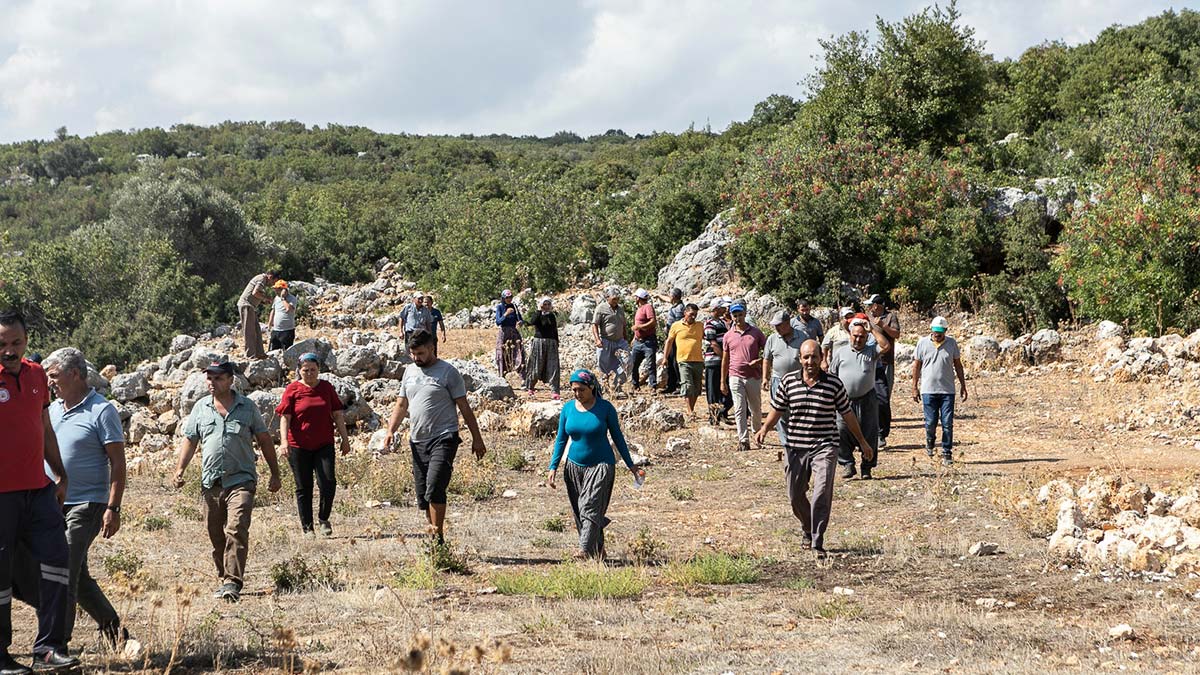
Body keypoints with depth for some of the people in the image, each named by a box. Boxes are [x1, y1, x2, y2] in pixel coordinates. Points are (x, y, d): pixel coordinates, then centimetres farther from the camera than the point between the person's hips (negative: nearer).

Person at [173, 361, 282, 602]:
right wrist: (180, 469, -1)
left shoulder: (247, 407, 5)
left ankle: (233, 583, -20)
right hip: (211, 482, 3)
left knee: (236, 531, -17)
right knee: (216, 536, 8)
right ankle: (224, 578, 23)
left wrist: (275, 474, 11)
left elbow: (264, 440, 11)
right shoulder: (200, 408, 11)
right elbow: (189, 439, 13)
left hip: (241, 480, -3)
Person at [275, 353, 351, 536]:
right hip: (299, 446, -1)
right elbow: (285, 418, -3)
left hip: (324, 445, 2)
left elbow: (337, 414, 13)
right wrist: (284, 441, -15)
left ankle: (323, 519, 10)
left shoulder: (326, 387, 9)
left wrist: (345, 439, 11)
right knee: (304, 488, 4)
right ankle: (307, 527, 14)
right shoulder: (292, 389, 0)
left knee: (328, 482, -12)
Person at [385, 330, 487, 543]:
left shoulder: (448, 372, -4)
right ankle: (434, 533, 17)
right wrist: (391, 430, 2)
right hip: (417, 440, 7)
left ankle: (438, 537, -15)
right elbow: (401, 405, 18)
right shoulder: (410, 371, 14)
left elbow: (464, 408, -1)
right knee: (422, 494, 7)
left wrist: (477, 438, -1)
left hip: (443, 439, -6)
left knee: (434, 488, -19)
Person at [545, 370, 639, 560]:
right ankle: (598, 550, 18)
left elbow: (617, 437, 2)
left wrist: (631, 466, 5)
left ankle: (585, 551, -25)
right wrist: (553, 467, 2)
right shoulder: (568, 408, 2)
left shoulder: (605, 408, -6)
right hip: (575, 466, 4)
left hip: (601, 466, -4)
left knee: (591, 507, -17)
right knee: (579, 513, 5)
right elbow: (561, 440, 9)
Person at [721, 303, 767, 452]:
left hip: (753, 377, 0)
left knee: (756, 409, 11)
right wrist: (723, 382, 10)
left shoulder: (756, 332, 2)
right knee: (740, 410, -5)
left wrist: (759, 360, -12)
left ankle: (757, 434, 32)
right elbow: (725, 359, 11)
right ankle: (743, 440, -5)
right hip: (735, 377, 0)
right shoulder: (728, 335, 6)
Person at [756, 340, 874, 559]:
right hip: (796, 447, 2)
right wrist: (765, 428, -10)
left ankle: (817, 542, -10)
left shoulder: (834, 384, -2)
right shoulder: (788, 381, 1)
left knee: (822, 493, -17)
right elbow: (777, 409, 9)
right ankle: (808, 529, 37)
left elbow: (847, 414, 8)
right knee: (795, 495, 10)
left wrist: (862, 441, 16)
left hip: (825, 447, -2)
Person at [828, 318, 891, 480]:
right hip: (844, 401, 0)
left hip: (867, 400, 0)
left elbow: (886, 346, -13)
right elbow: (832, 375, 10)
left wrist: (872, 328, -9)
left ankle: (867, 468, 13)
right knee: (842, 433, -7)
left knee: (869, 434, 3)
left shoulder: (871, 351, 7)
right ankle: (847, 464, 4)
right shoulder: (840, 352, 9)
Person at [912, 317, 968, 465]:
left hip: (947, 390, 1)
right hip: (928, 390, -1)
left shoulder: (951, 343, 3)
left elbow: (958, 365, 11)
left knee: (947, 424, -1)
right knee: (930, 422, 1)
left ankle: (947, 453, 8)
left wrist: (963, 386, 9)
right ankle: (929, 442, 31)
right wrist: (915, 387, 4)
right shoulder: (923, 343, 0)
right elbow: (916, 365, 6)